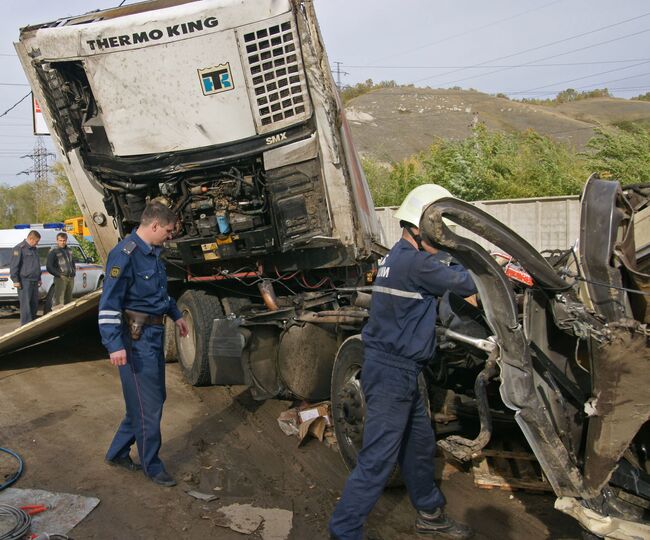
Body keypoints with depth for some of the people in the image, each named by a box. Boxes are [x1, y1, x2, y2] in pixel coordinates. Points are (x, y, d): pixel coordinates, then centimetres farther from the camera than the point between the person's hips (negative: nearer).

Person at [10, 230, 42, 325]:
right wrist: (15, 280, -16)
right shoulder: (19, 248, -8)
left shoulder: (34, 249, 20)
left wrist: (39, 279, 25)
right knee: (25, 304, -9)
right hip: (24, 281, -8)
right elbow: (13, 265, -12)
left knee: (34, 304, 10)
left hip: (34, 281, 8)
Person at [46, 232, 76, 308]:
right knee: (59, 300, -12)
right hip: (61, 279, -7)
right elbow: (49, 266, -9)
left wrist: (74, 272, 14)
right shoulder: (53, 251, -5)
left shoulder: (69, 250, 16)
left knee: (69, 299, 14)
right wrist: (58, 274, -14)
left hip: (71, 278, 7)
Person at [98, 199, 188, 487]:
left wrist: (175, 315, 30)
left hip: (154, 334, 10)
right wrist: (114, 345, -27)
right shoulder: (125, 254, -18)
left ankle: (118, 453, 30)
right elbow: (109, 302, -22)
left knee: (154, 398, 16)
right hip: (136, 338, -10)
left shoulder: (153, 253, 12)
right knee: (147, 405, 0)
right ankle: (152, 466, 16)